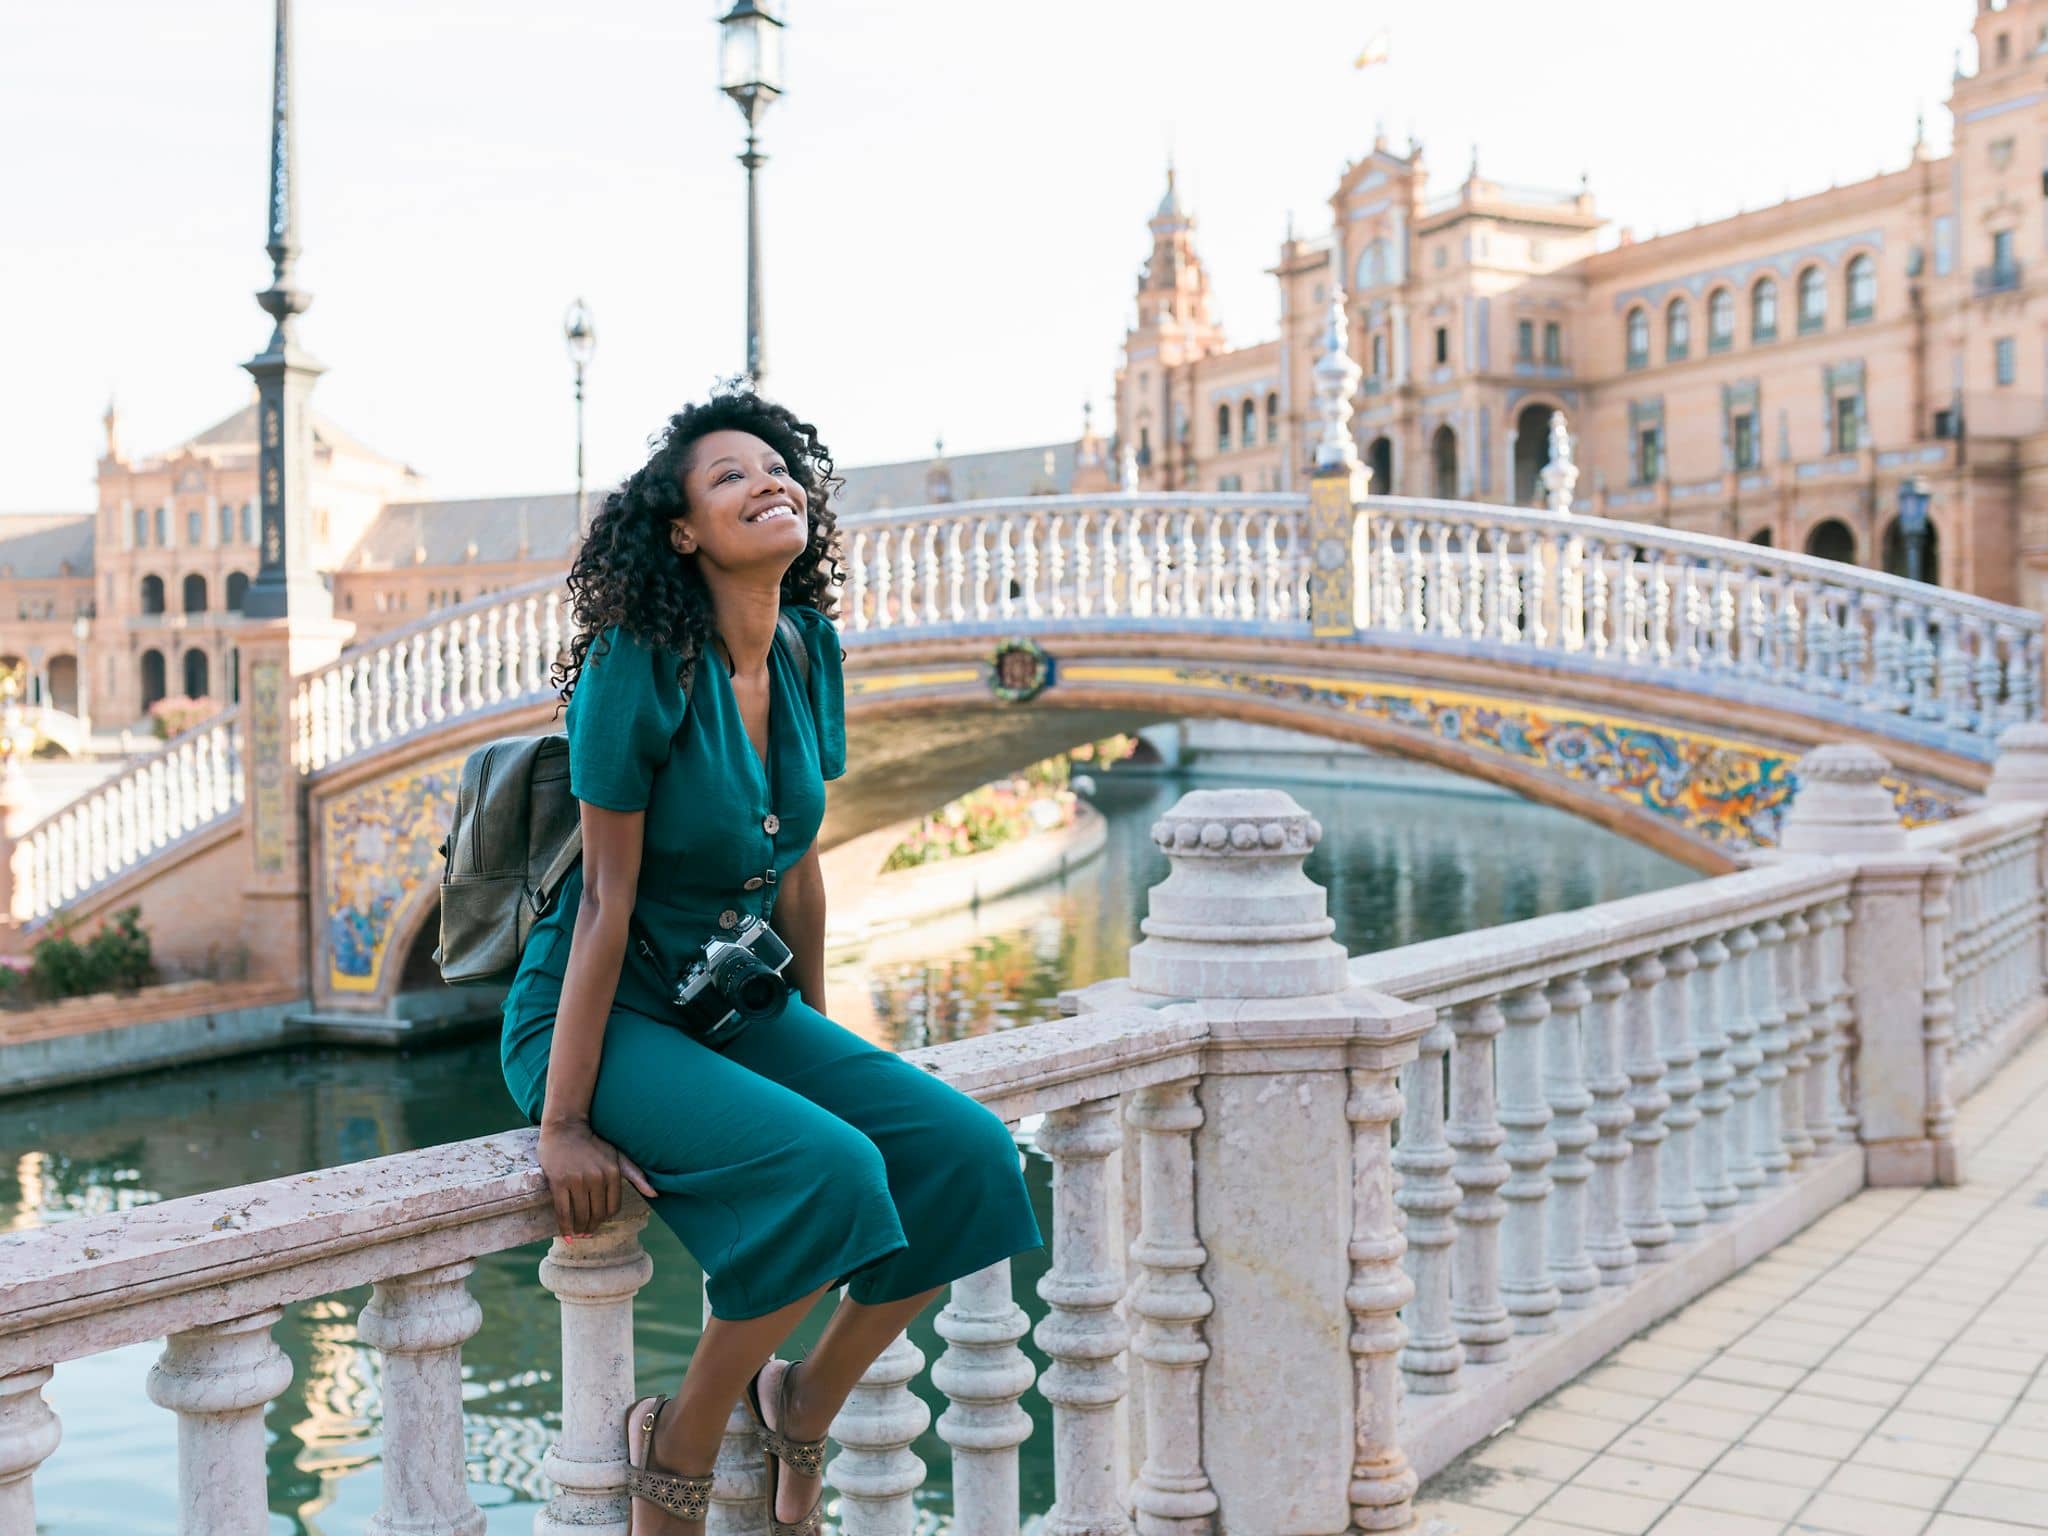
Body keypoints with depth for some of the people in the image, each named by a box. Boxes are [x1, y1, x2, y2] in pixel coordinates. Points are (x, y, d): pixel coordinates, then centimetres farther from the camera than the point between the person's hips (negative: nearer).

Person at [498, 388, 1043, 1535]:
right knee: (828, 1169, -30)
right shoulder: (639, 665, -19)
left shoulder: (811, 653, 1)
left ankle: (804, 1405, 12)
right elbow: (607, 901, -19)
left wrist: (821, 1040, 16)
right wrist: (563, 1121, -18)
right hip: (606, 1014, -7)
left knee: (967, 1155, -10)